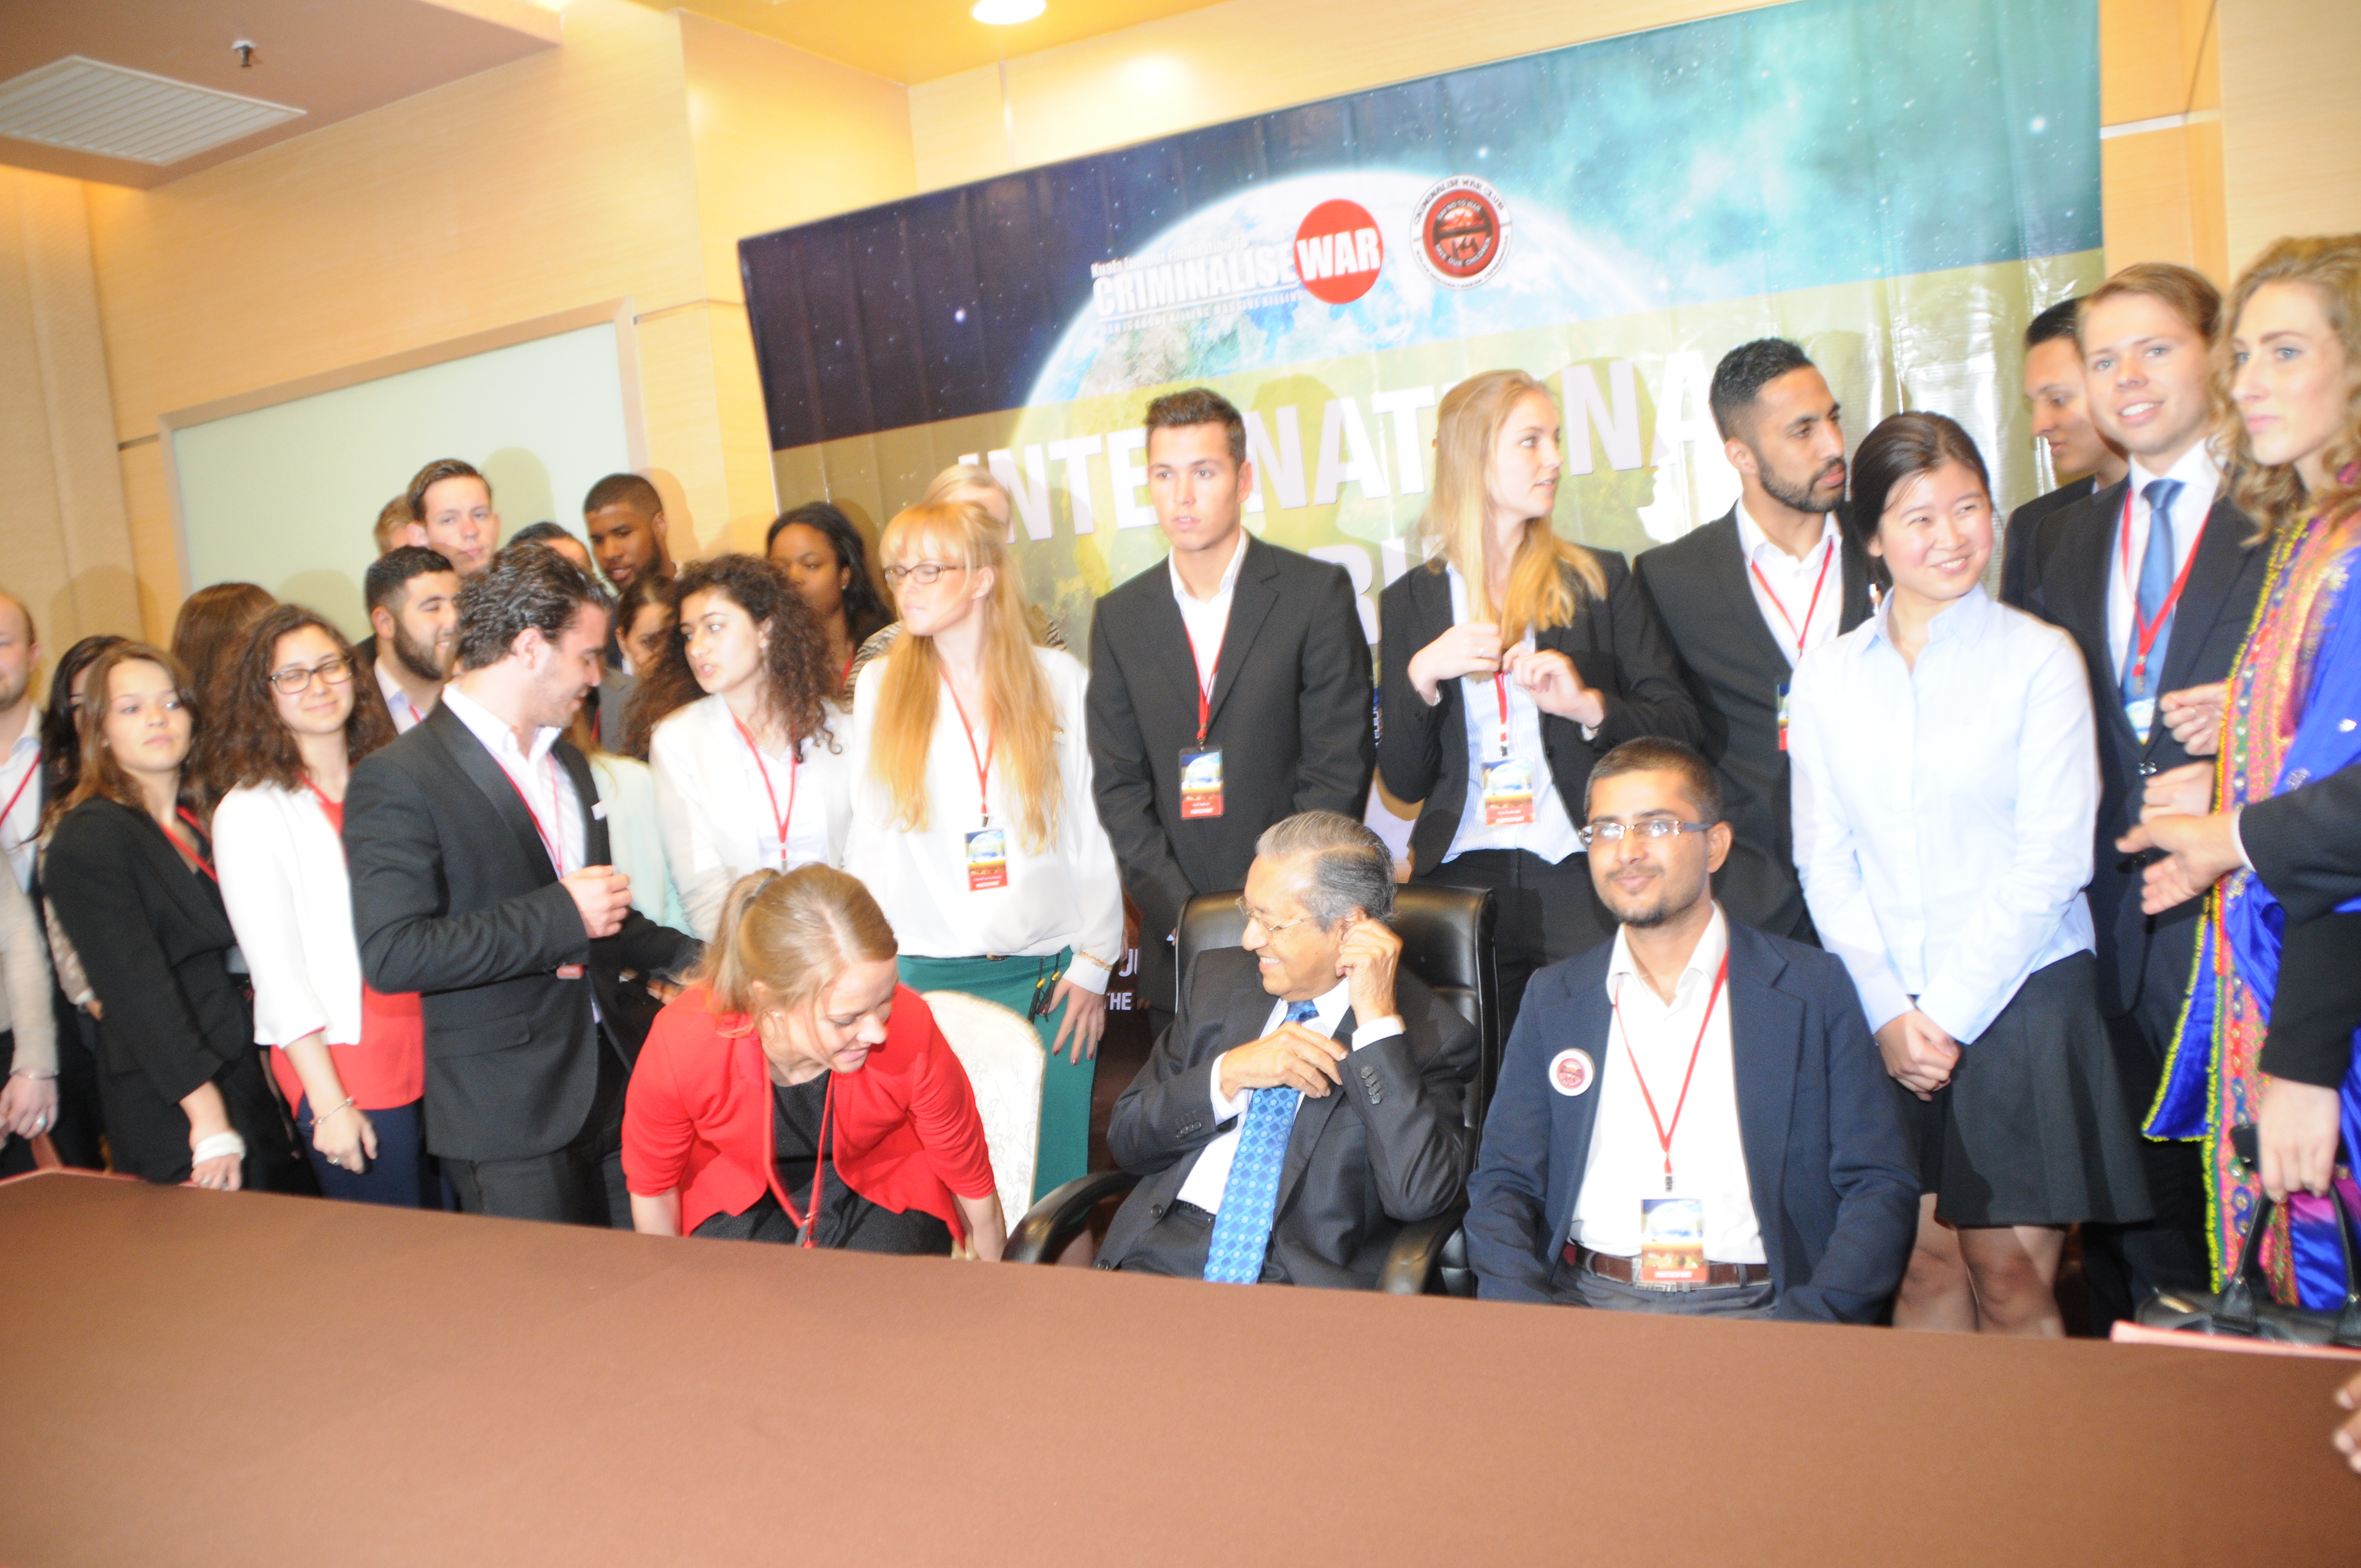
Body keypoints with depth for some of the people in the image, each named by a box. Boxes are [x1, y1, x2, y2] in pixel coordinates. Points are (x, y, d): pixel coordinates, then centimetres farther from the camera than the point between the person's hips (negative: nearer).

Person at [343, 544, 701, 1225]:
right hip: (510, 1119, -7)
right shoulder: (395, 781, -12)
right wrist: (560, 916, -21)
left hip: (610, 1086, 7)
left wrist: (692, 958, 17)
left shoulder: (567, 762, 16)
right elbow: (392, 955, -21)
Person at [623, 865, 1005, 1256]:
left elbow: (972, 1181, -14)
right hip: (740, 1192, 1)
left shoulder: (911, 1032, -35)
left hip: (882, 1184, 0)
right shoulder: (681, 1046, -34)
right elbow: (651, 1183, -10)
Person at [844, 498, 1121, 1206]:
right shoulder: (880, 686, 6)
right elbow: (870, 836, 8)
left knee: (1052, 1179, 2)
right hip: (926, 975, 1)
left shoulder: (1059, 680, 3)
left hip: (1051, 974, 0)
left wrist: (1094, 963, 0)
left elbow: (1094, 829, 3)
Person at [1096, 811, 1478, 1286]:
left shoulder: (1430, 1034, -2)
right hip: (1161, 1256, 3)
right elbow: (1126, 1138, 10)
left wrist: (1377, 1019, -15)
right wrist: (1231, 1073, -8)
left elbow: (1420, 1197, -16)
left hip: (1302, 1284, -3)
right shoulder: (1216, 979, 12)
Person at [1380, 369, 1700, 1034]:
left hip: (1582, 879, 0)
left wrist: (1590, 705, -14)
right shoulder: (1412, 600, 10)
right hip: (1462, 882, 0)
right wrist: (1421, 676, -11)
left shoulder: (1597, 580, 10)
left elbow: (1679, 725, 4)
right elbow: (1404, 781, 4)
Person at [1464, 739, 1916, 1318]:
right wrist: (1521, 1320, -9)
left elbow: (1882, 1188, 2)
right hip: (1581, 1298, 1)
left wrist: (1804, 1330, -14)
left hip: (1755, 1305, -1)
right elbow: (1502, 1185, 10)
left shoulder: (1813, 988, 6)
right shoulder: (1553, 997, 13)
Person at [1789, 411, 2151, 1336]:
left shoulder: (2040, 658, -2)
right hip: (1885, 1012, 2)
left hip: (2021, 999, -2)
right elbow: (1825, 861, 5)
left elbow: (2051, 859, -7)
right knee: (1925, 1263, 6)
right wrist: (1888, 1014, -5)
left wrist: (1951, 1014, -9)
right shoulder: (1826, 677, 7)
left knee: (2013, 1276, 1)